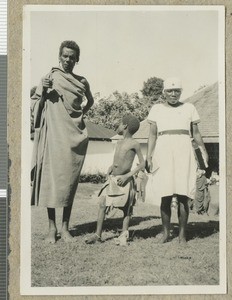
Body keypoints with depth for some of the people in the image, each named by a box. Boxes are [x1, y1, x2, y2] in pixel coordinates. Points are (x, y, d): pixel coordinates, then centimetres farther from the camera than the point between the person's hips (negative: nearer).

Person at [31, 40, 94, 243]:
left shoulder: (82, 82, 10)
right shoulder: (49, 78, 3)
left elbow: (90, 101, 29)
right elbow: (35, 104, 5)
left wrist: (82, 113, 11)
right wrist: (44, 92, -12)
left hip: (75, 135, 2)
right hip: (53, 134, -2)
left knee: (70, 180, 2)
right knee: (51, 177, -5)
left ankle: (65, 227, 10)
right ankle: (52, 228, 2)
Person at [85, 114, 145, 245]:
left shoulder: (134, 144, -7)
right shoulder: (119, 143, 13)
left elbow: (142, 163, -8)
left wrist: (127, 175, -15)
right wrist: (111, 167, 6)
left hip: (125, 181, -6)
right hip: (112, 179, 6)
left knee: (126, 208, 3)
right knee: (102, 204, -1)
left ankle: (124, 235, 14)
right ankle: (98, 234, 4)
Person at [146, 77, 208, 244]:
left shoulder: (189, 108, 14)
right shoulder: (157, 109, 13)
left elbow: (196, 133, 14)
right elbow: (152, 134, 10)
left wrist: (204, 151, 2)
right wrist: (148, 156, 0)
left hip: (183, 150, 0)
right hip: (163, 151, 0)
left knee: (183, 195, -4)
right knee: (165, 196, -3)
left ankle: (182, 234, 2)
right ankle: (166, 232, 7)